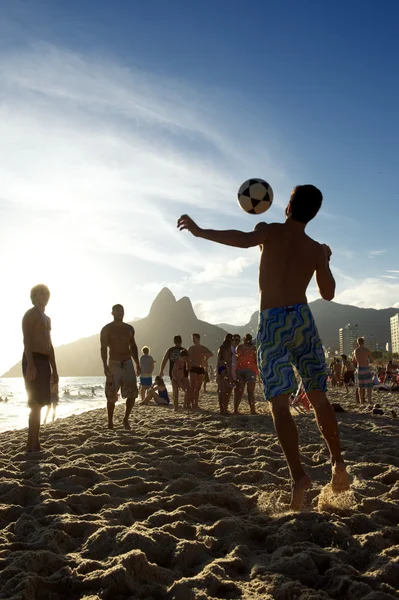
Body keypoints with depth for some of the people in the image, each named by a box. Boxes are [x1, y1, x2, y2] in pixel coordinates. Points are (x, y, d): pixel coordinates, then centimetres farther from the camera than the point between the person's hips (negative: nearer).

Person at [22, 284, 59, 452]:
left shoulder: (46, 318, 24)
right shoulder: (30, 314, -3)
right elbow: (27, 340, -15)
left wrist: (54, 369, 20)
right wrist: (30, 364, -25)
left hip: (44, 362, 9)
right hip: (33, 360, -9)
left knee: (39, 403, 8)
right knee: (36, 403, -12)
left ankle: (34, 444, 12)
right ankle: (32, 445, -11)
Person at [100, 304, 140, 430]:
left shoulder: (129, 328, 12)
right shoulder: (106, 329, -2)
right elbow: (103, 348, -9)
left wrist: (137, 363, 11)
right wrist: (105, 366, -20)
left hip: (128, 363, 4)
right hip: (114, 364, -4)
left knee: (132, 394, 0)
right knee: (111, 396, 0)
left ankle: (126, 419, 17)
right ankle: (110, 423, 12)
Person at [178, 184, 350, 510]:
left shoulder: (270, 231, 0)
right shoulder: (317, 249, 9)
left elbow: (244, 239, -23)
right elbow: (328, 293, 18)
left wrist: (201, 231, -17)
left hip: (273, 322, -3)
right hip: (303, 318, 4)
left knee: (280, 403, -4)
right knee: (319, 397, 16)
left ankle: (298, 474, -13)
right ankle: (338, 462, 19)